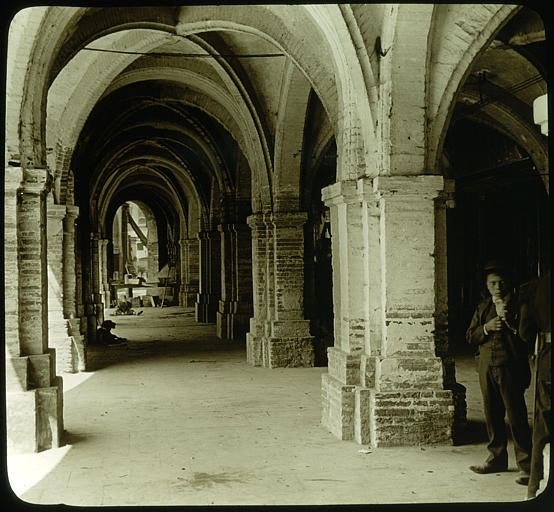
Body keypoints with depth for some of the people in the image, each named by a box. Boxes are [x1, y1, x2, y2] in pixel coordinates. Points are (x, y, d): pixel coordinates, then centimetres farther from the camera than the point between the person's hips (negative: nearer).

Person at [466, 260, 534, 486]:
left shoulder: (519, 305, 0)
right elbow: (470, 337, 12)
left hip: (510, 368, -5)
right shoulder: (482, 308, 16)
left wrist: (508, 320, -19)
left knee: (516, 416, -8)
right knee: (492, 416, 12)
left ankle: (526, 465, -3)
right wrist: (486, 328, -6)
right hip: (487, 369, 5)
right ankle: (497, 458, 25)